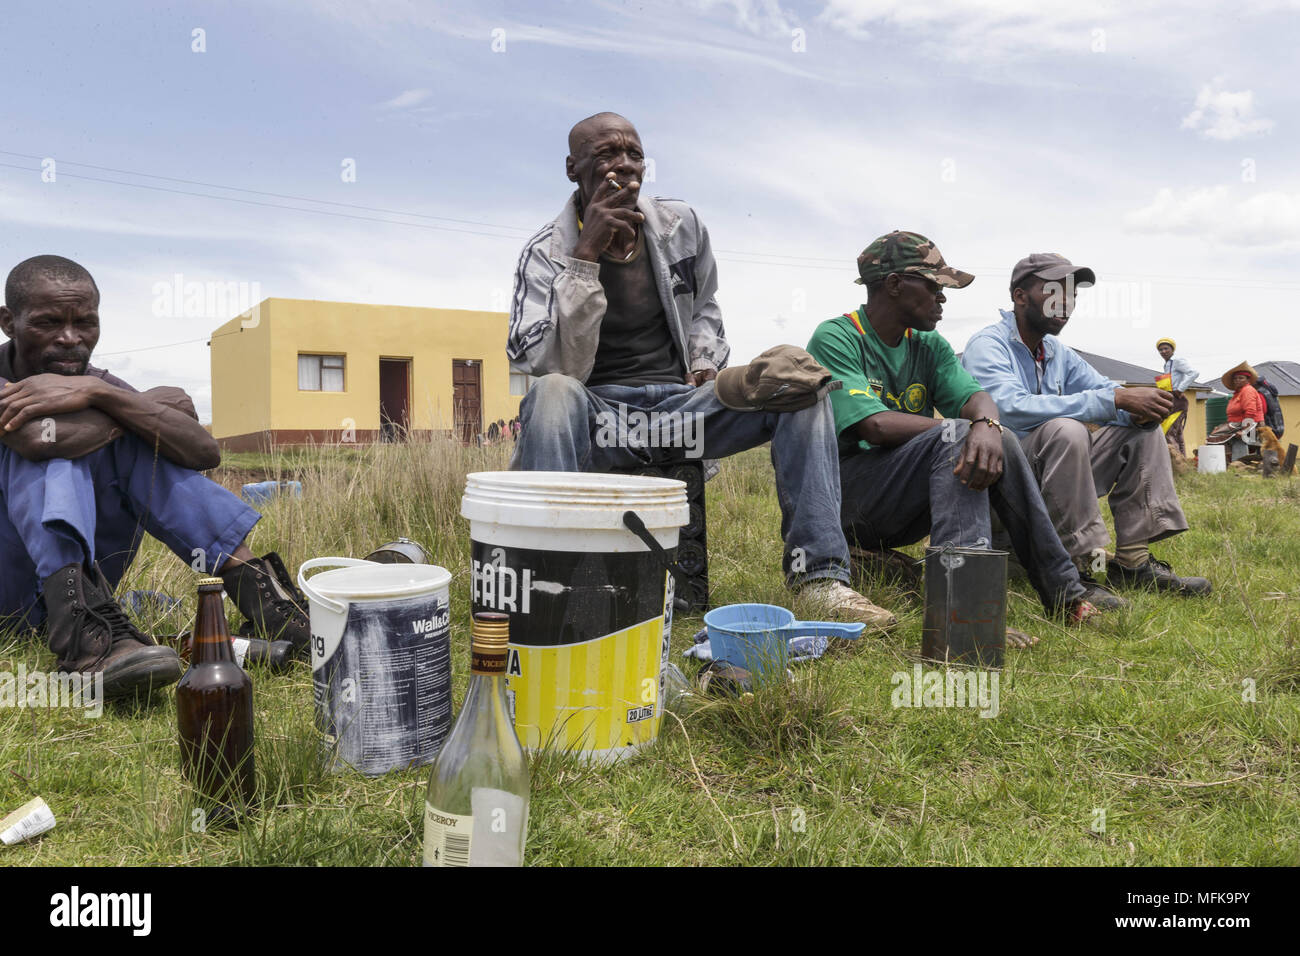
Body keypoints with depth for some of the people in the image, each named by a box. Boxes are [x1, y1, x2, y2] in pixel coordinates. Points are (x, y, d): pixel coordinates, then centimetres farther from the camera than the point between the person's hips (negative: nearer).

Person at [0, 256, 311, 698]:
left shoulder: (99, 385, 0)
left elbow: (205, 452, -17)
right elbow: (41, 438, -35)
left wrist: (98, 393, -28)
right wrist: (162, 401, -20)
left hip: (81, 574, 4)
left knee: (135, 435, -12)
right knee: (51, 433, -25)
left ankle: (249, 581, -23)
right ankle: (84, 635, -45)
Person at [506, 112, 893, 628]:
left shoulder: (681, 226, 8)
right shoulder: (547, 252, -6)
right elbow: (553, 367, -21)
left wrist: (706, 362, 7)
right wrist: (585, 257, -25)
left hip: (681, 401, 4)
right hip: (599, 413, -4)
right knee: (552, 393, -38)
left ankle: (819, 572, -16)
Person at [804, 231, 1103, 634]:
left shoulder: (929, 345, 13)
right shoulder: (835, 339, -9)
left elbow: (974, 395, -4)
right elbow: (876, 426, -22)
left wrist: (986, 425, -28)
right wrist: (960, 429, -14)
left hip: (907, 507, 7)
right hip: (845, 499, -7)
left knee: (996, 446, -14)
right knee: (957, 436, -26)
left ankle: (1063, 592, -11)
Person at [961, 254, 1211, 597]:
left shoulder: (1059, 354, 16)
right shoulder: (988, 345, -11)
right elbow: (1012, 408, -29)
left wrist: (1141, 407, -15)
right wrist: (1115, 400, -29)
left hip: (1053, 473, 9)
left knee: (1142, 429, 1)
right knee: (1065, 430, -33)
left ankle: (1134, 561, -8)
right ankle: (1081, 567, -27)